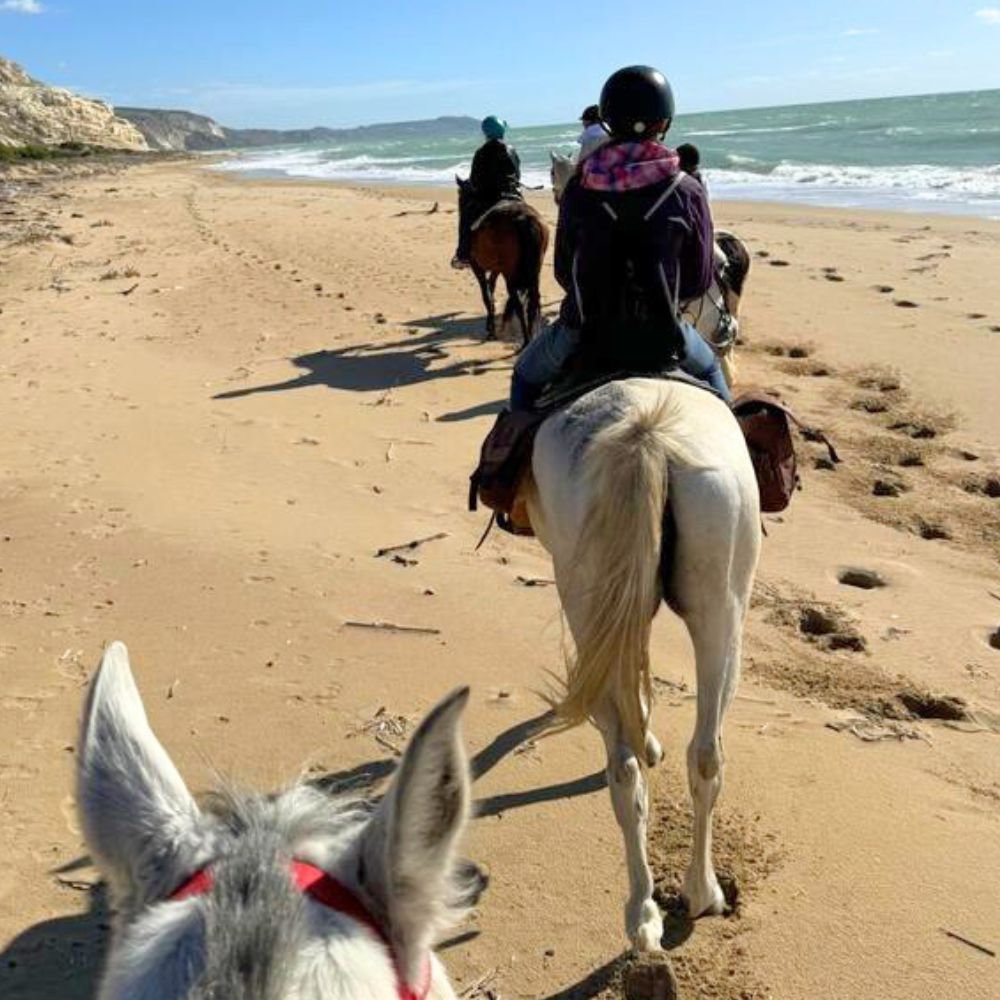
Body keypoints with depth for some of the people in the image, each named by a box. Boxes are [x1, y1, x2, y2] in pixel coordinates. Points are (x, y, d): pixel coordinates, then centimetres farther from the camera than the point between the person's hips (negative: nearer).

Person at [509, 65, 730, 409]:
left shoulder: (579, 188, -7)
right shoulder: (687, 192, -9)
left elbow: (563, 272, 2)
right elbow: (699, 281, -2)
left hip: (586, 333, 0)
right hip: (660, 338, 1)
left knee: (526, 374, 29)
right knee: (709, 369, 34)